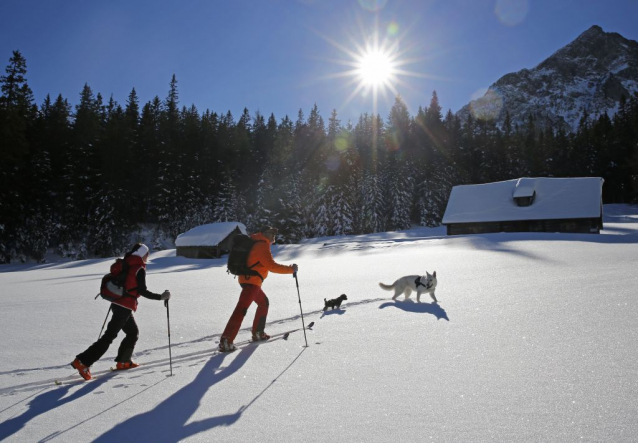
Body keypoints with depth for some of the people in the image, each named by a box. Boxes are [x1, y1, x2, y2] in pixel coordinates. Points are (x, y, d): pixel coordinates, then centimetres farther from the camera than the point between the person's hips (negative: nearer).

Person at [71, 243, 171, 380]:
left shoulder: (126, 264, 10)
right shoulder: (140, 269, -13)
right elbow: (143, 291, -17)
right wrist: (161, 297, -13)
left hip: (117, 303, 9)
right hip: (125, 307, -9)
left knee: (133, 332, 19)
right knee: (109, 336, -5)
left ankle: (123, 361, 25)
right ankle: (83, 362, -6)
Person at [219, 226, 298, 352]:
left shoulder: (256, 242, 17)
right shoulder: (262, 246, -11)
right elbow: (271, 266, -18)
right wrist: (290, 269, -13)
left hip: (247, 279, 11)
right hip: (251, 281, -11)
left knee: (263, 302, 24)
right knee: (241, 309, -17)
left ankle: (258, 333, 29)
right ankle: (225, 341, -24)